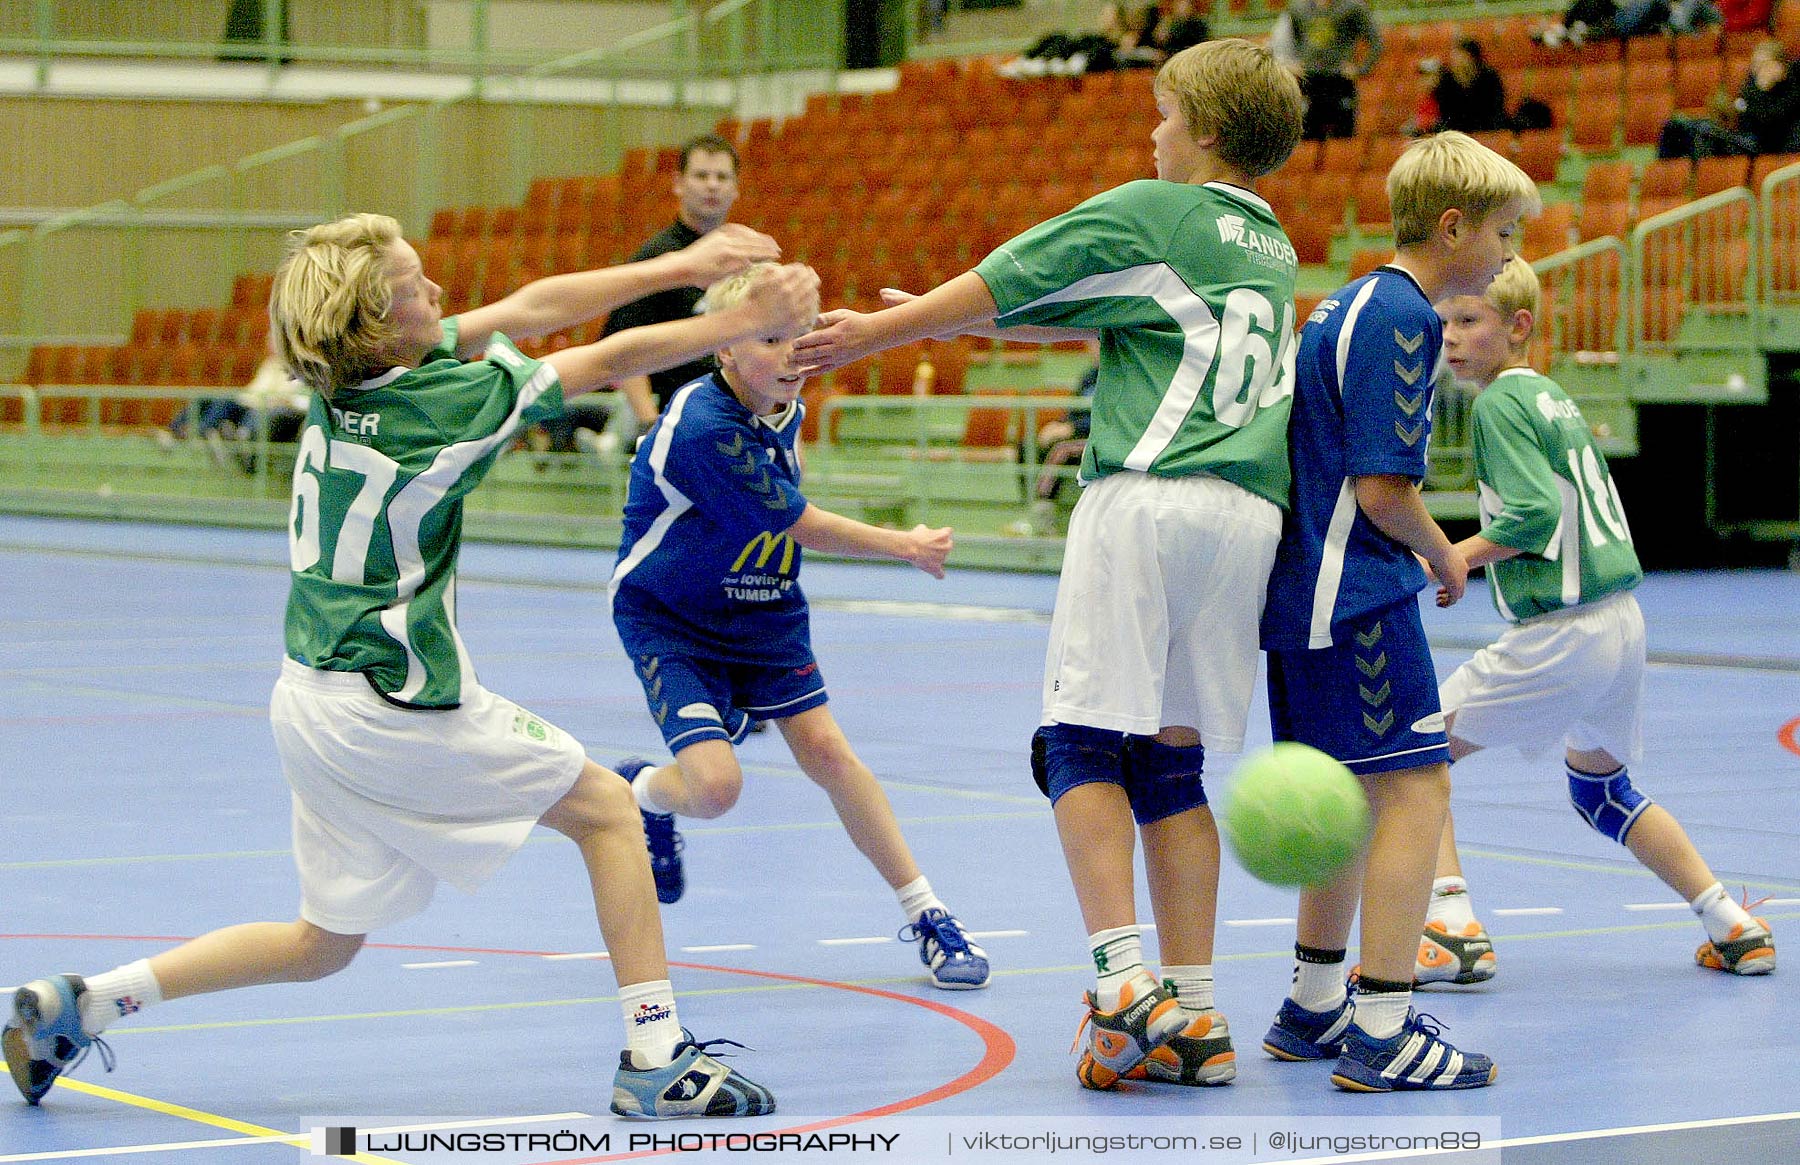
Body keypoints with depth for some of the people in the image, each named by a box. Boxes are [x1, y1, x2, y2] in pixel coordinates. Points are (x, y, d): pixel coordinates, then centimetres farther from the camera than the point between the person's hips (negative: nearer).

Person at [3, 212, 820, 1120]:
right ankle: (655, 1059, 1)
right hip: (392, 704, -8)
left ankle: (79, 1005, 14)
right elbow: (613, 361, -11)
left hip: (312, 697, 8)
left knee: (324, 944, 18)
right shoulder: (440, 402, -18)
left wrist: (679, 265, 8)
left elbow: (529, 309, 8)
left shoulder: (350, 376, 3)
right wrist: (749, 321, -1)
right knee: (606, 808, 5)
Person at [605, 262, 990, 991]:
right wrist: (906, 547, -14)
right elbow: (799, 525, -22)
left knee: (825, 749, -6)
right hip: (668, 620, -6)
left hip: (761, 609, 6)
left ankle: (927, 917, -3)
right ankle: (640, 790, 18)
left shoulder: (782, 406, -4)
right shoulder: (703, 426, -29)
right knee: (715, 784, -19)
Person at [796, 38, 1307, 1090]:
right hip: (1253, 515, 6)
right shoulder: (1274, 250, 24)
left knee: (1085, 741, -3)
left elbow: (999, 285, 6)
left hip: (1151, 496, -6)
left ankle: (1124, 978, -16)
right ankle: (1193, 1015, 3)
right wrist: (943, 318, 32)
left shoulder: (1145, 212, 3)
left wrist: (874, 333, 20)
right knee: (1172, 761, 8)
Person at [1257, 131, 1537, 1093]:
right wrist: (1443, 557, -2)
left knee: (1358, 794, 18)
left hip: (1305, 587, 10)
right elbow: (1382, 489, -19)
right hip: (1359, 591, -10)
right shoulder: (1401, 318, -14)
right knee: (1417, 789, -9)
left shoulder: (1349, 304, 17)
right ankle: (1381, 1032, -11)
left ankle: (1314, 1008, 26)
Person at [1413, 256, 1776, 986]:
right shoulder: (1553, 397, 14)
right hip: (1620, 621, 9)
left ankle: (1452, 932, -11)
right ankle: (1735, 931, 27)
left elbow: (1536, 512, -22)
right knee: (1600, 786, 28)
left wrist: (1454, 557, -11)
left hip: (1560, 636, -9)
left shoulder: (1500, 403, -12)